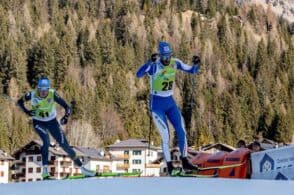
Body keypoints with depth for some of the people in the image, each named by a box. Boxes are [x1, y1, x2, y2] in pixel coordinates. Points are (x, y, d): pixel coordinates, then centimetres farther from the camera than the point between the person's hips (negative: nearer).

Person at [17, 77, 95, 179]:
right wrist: (26, 111, -22)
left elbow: (66, 106, -22)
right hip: (38, 122, -1)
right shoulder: (32, 95, -21)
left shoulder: (52, 94, -24)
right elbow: (19, 102, -4)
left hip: (52, 122, 1)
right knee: (46, 141, -28)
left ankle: (81, 168, 12)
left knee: (64, 145, -2)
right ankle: (45, 171, -24)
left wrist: (66, 117, -41)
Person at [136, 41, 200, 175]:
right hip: (157, 104, -5)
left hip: (170, 102, 5)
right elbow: (139, 74, -38)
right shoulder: (154, 66, -20)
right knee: (165, 135, -10)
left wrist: (196, 64, -19)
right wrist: (150, 62, -52)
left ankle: (185, 162, 15)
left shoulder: (175, 63, -5)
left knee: (181, 131, 2)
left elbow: (192, 71, 4)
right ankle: (169, 166, 1)